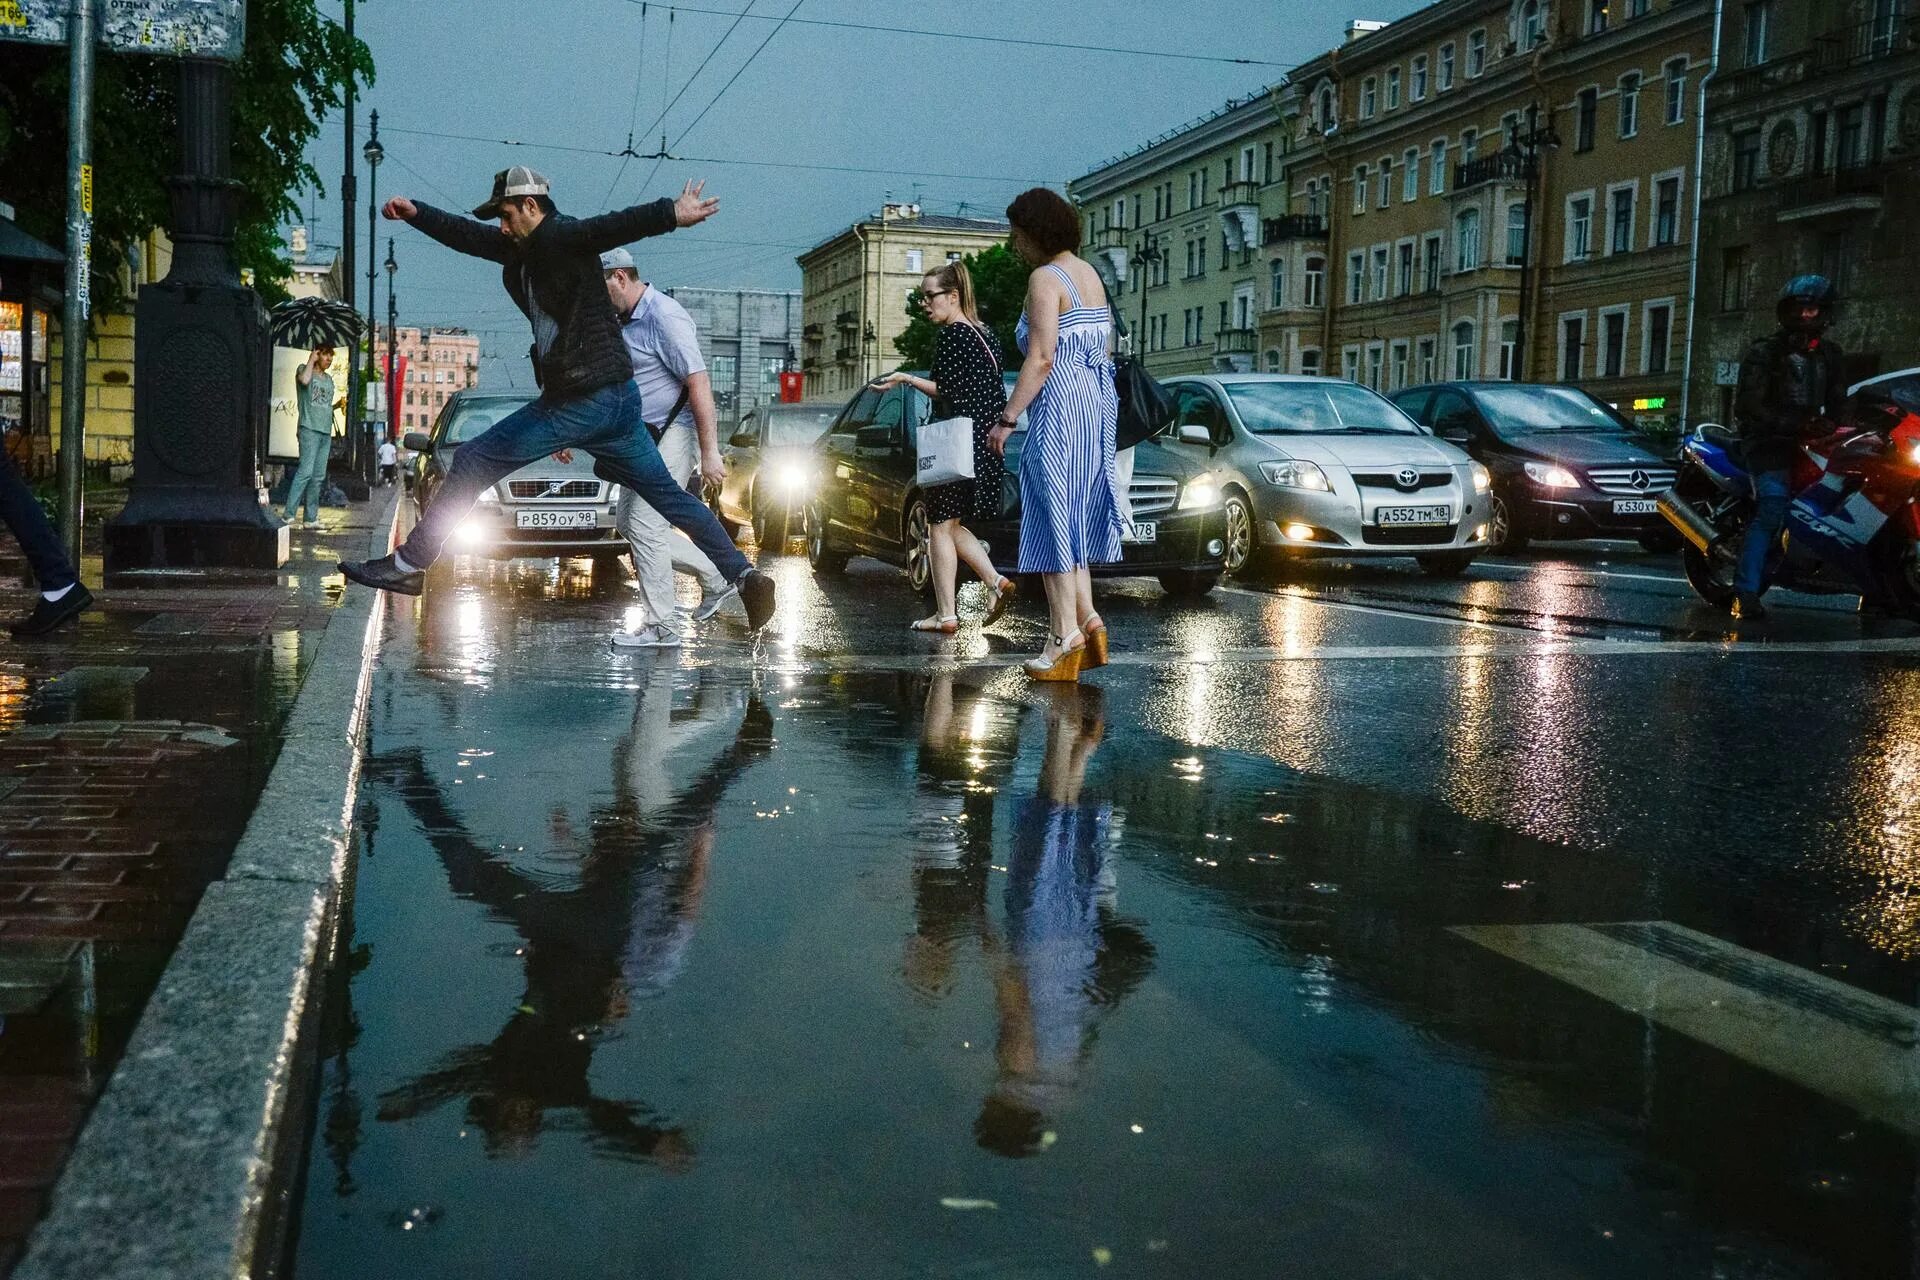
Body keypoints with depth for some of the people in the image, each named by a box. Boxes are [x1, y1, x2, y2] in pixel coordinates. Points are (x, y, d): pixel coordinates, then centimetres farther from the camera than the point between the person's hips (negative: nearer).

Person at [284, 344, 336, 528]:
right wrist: (311, 360, -8)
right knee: (306, 471, -18)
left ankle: (310, 518, 7)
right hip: (310, 428, -7)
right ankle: (288, 514, -18)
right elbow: (304, 380, -21)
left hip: (326, 431, 7)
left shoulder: (329, 378, 22)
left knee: (319, 476, 5)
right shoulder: (304, 369, 3)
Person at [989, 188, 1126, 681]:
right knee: (1072, 516, 14)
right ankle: (1087, 618, 8)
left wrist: (1006, 418, -17)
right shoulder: (1089, 274, 16)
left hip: (1060, 406, -9)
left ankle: (1064, 634, -3)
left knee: (1054, 517, -4)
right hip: (1097, 402, 9)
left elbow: (1041, 358, -19)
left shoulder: (1045, 279, -11)